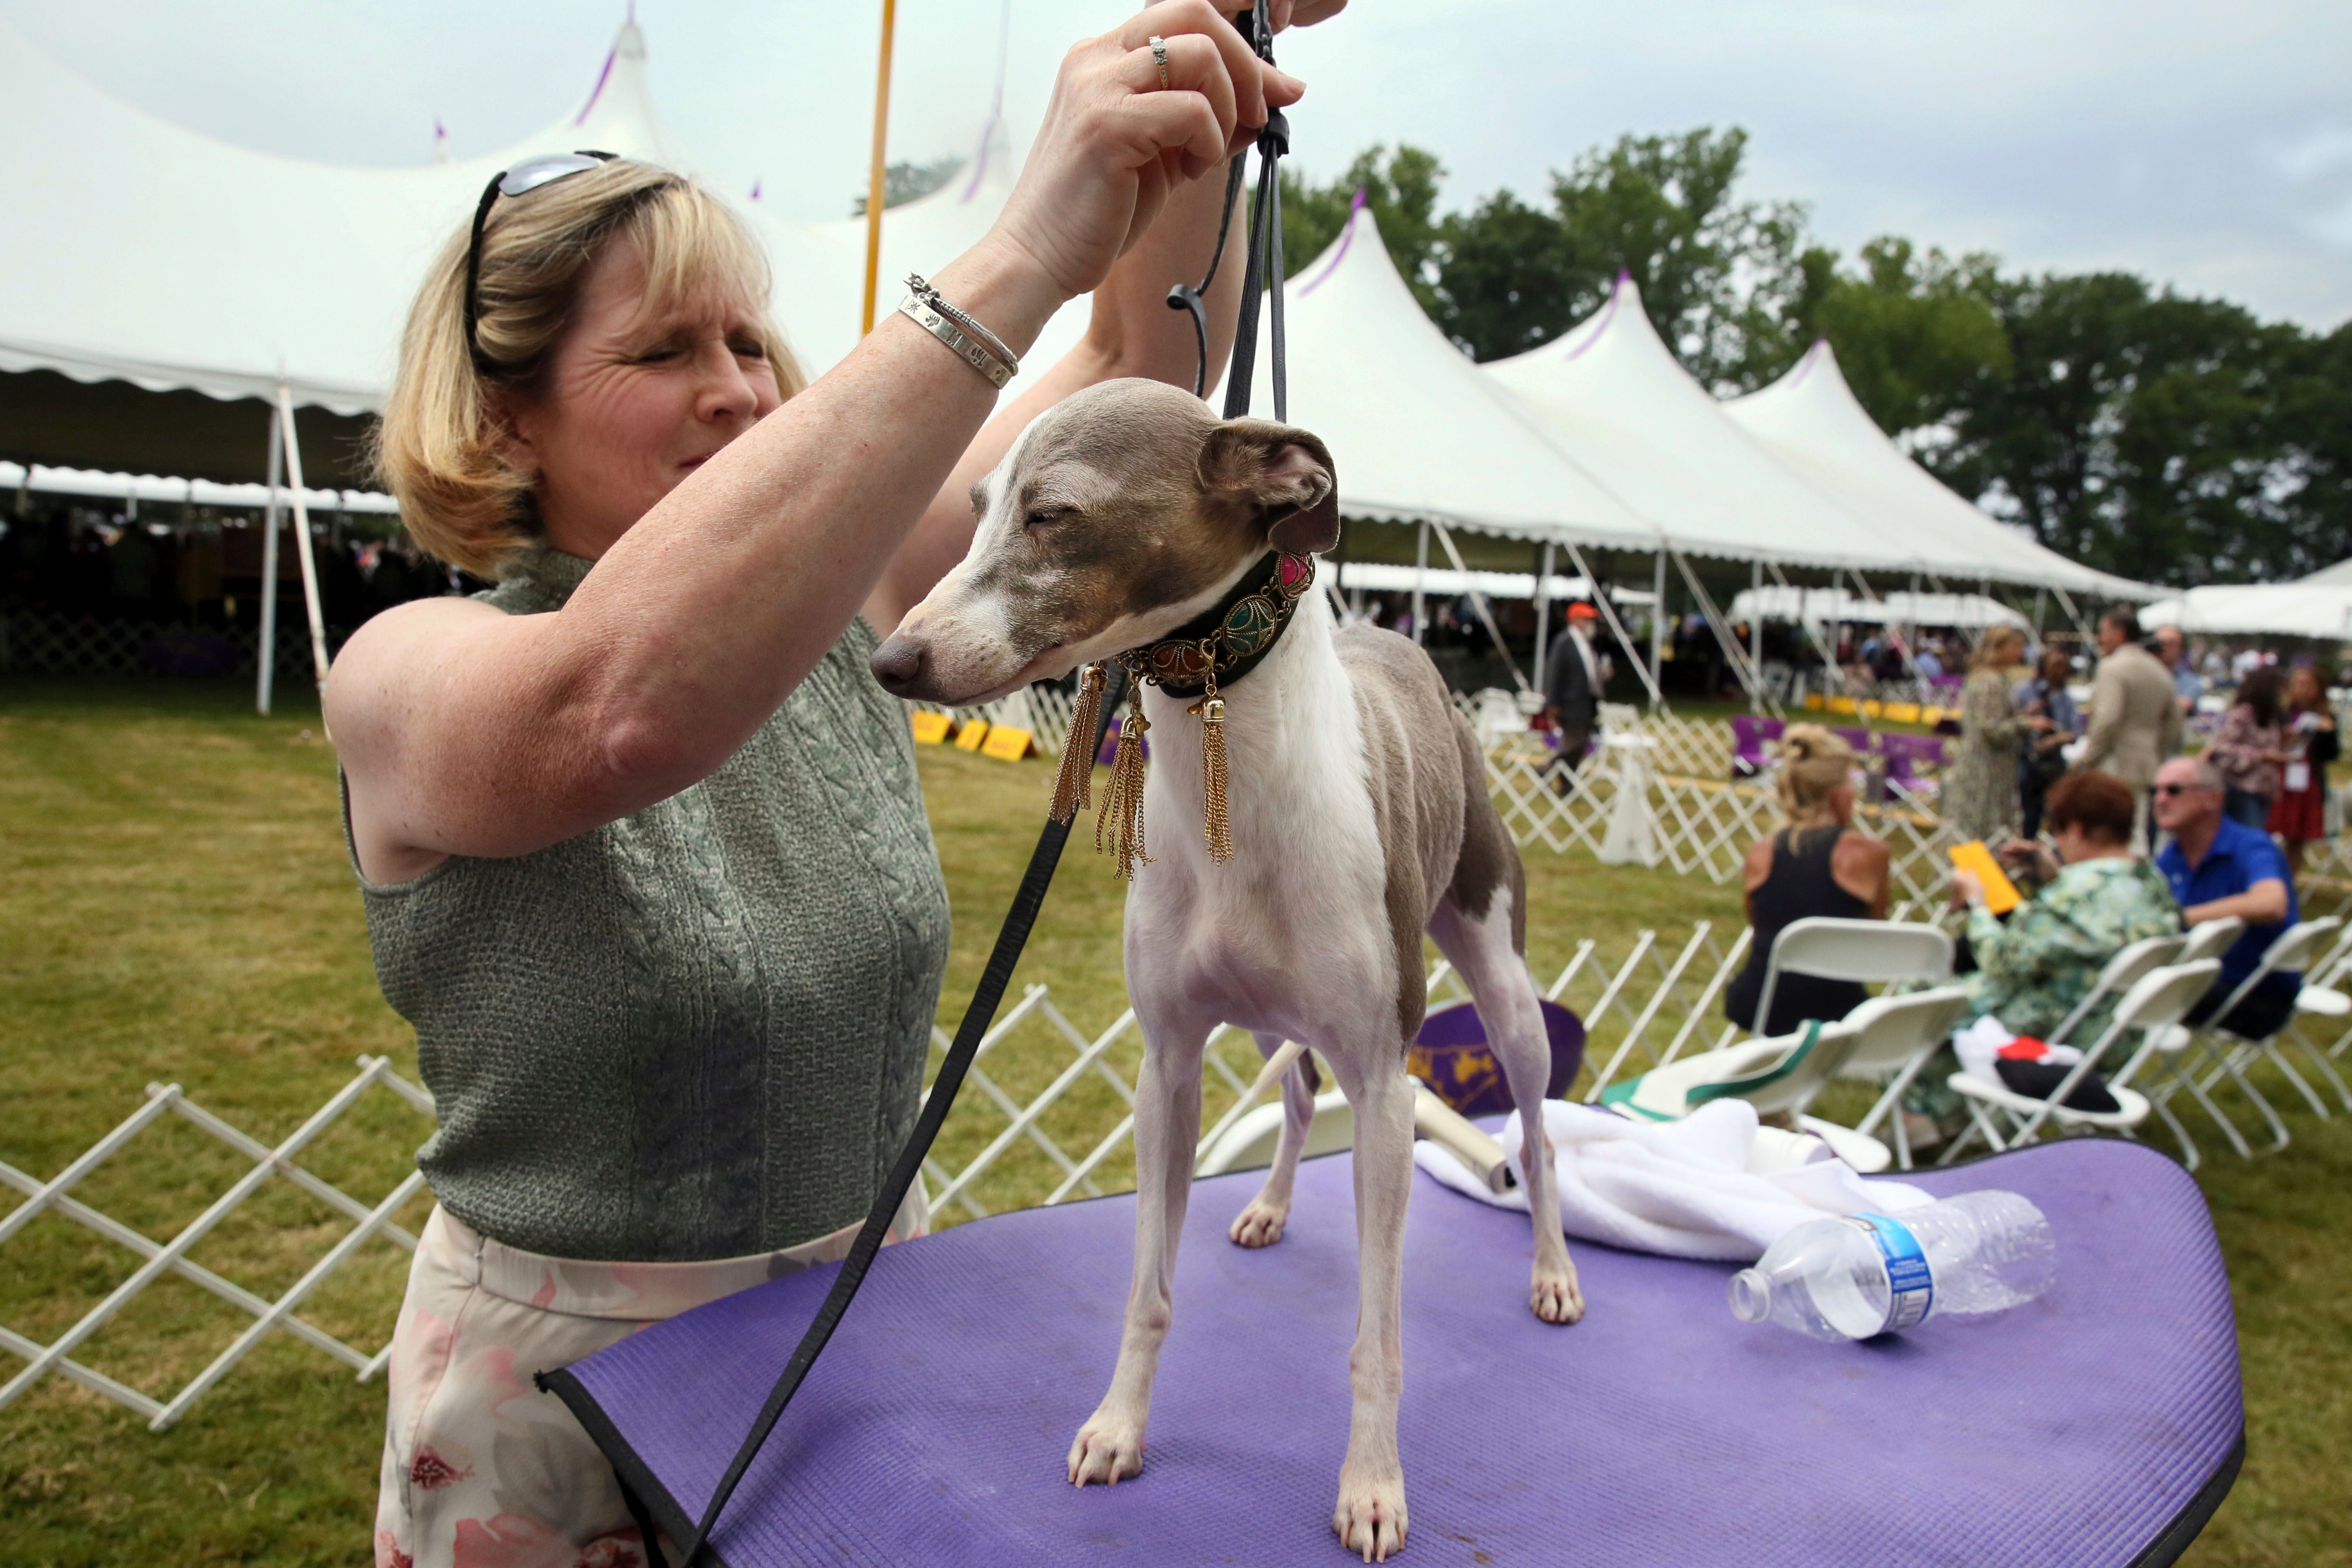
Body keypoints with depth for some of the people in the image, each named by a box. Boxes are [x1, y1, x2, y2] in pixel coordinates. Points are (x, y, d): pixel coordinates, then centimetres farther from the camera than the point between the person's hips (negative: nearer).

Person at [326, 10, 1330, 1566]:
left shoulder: (840, 600, -3)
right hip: (569, 1379, -4)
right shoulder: (408, 672, -18)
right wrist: (1023, 255, -46)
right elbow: (627, 705, -43)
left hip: (874, 1306, 5)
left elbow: (1139, 371, -7)